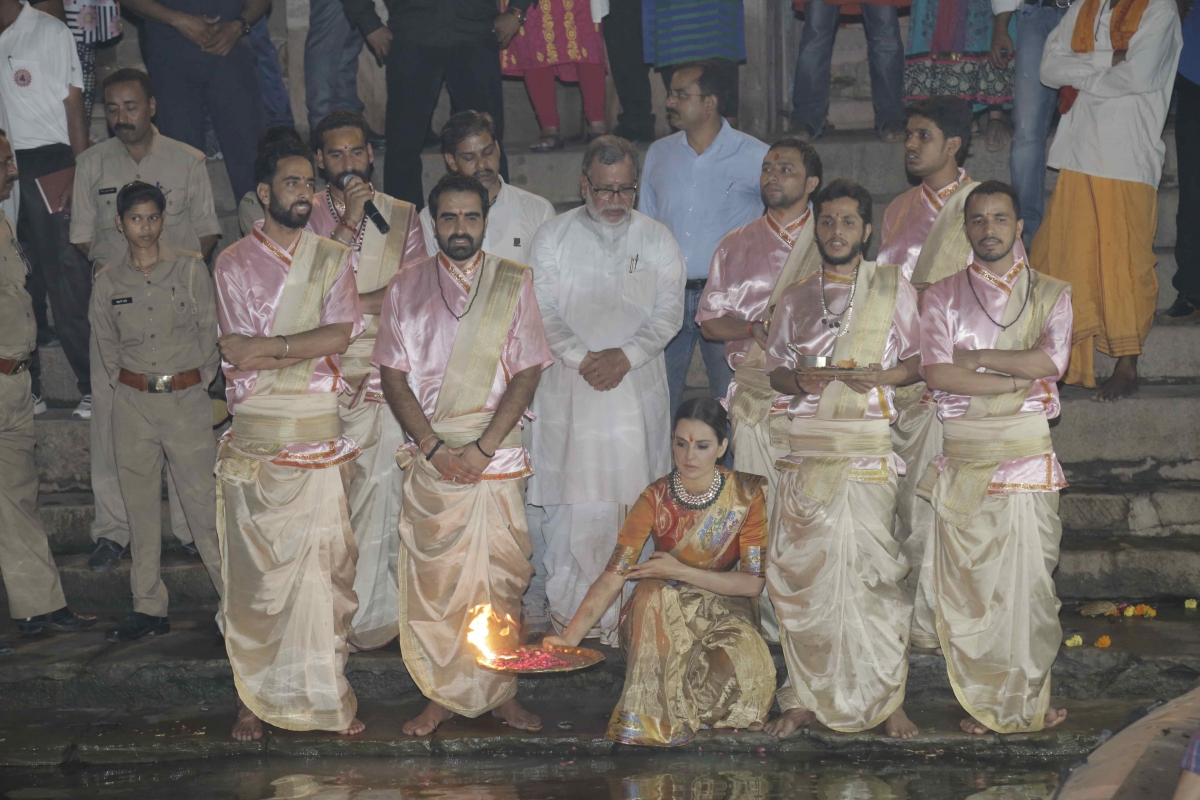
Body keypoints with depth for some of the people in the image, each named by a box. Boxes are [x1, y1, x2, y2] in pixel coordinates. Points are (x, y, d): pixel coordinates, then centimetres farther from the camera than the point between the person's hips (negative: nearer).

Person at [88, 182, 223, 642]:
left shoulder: (191, 269, -2)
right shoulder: (108, 281, 5)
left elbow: (209, 330, 3)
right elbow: (106, 344, 14)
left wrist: (198, 379, 2)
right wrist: (124, 384, 8)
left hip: (187, 397, -3)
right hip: (132, 402, 3)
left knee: (202, 500, -6)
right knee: (141, 505, 6)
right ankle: (149, 608, 14)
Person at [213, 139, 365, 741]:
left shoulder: (332, 258, 9)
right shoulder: (233, 263, 4)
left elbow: (341, 332, -6)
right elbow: (235, 351, -7)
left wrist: (270, 346, -11)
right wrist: (310, 349, -10)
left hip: (319, 434, 1)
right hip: (256, 434, -1)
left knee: (327, 562, 0)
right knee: (255, 567, 0)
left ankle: (326, 692, 9)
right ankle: (253, 698, 8)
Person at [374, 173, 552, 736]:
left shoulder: (513, 283, 4)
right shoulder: (407, 287, 6)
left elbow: (527, 371, 0)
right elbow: (394, 376, 3)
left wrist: (483, 447, -9)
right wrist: (435, 447, -8)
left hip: (497, 452, 0)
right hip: (429, 453, 1)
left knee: (499, 575, 0)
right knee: (431, 577, 0)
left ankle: (499, 692, 11)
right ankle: (442, 694, 10)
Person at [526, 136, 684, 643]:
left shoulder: (657, 241, 9)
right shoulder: (554, 236, 6)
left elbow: (669, 312, 2)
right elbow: (542, 310, -1)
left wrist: (625, 355, -13)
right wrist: (581, 357, -14)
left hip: (636, 387, 1)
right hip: (568, 391, -1)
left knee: (632, 499, -2)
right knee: (570, 496, -5)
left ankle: (626, 611, 5)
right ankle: (570, 607, 3)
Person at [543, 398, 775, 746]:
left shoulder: (747, 494, -10)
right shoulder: (656, 499, -9)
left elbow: (753, 582, -11)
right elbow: (612, 577, -15)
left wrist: (680, 572, -18)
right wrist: (570, 636, -29)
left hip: (723, 612, -1)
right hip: (658, 616, 1)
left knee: (739, 665, -35)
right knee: (654, 593, -35)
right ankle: (652, 717, -21)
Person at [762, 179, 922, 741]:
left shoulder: (893, 288, 8)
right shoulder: (796, 298, 16)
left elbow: (922, 361, 8)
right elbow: (775, 369, 19)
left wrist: (881, 376, -11)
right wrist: (797, 380, -3)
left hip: (867, 447, -3)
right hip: (806, 443, 3)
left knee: (871, 573, -8)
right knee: (798, 573, -1)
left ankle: (886, 700, 0)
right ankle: (806, 698, 9)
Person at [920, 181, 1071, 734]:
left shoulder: (1051, 295, 11)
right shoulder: (941, 296, 10)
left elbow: (1049, 363, -6)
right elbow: (936, 373, -5)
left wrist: (973, 357, -5)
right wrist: (1015, 380, -9)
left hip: (1025, 448, 0)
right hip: (962, 451, 0)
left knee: (1028, 577, -4)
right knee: (965, 580, -2)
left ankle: (1027, 699, 6)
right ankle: (982, 702, 7)